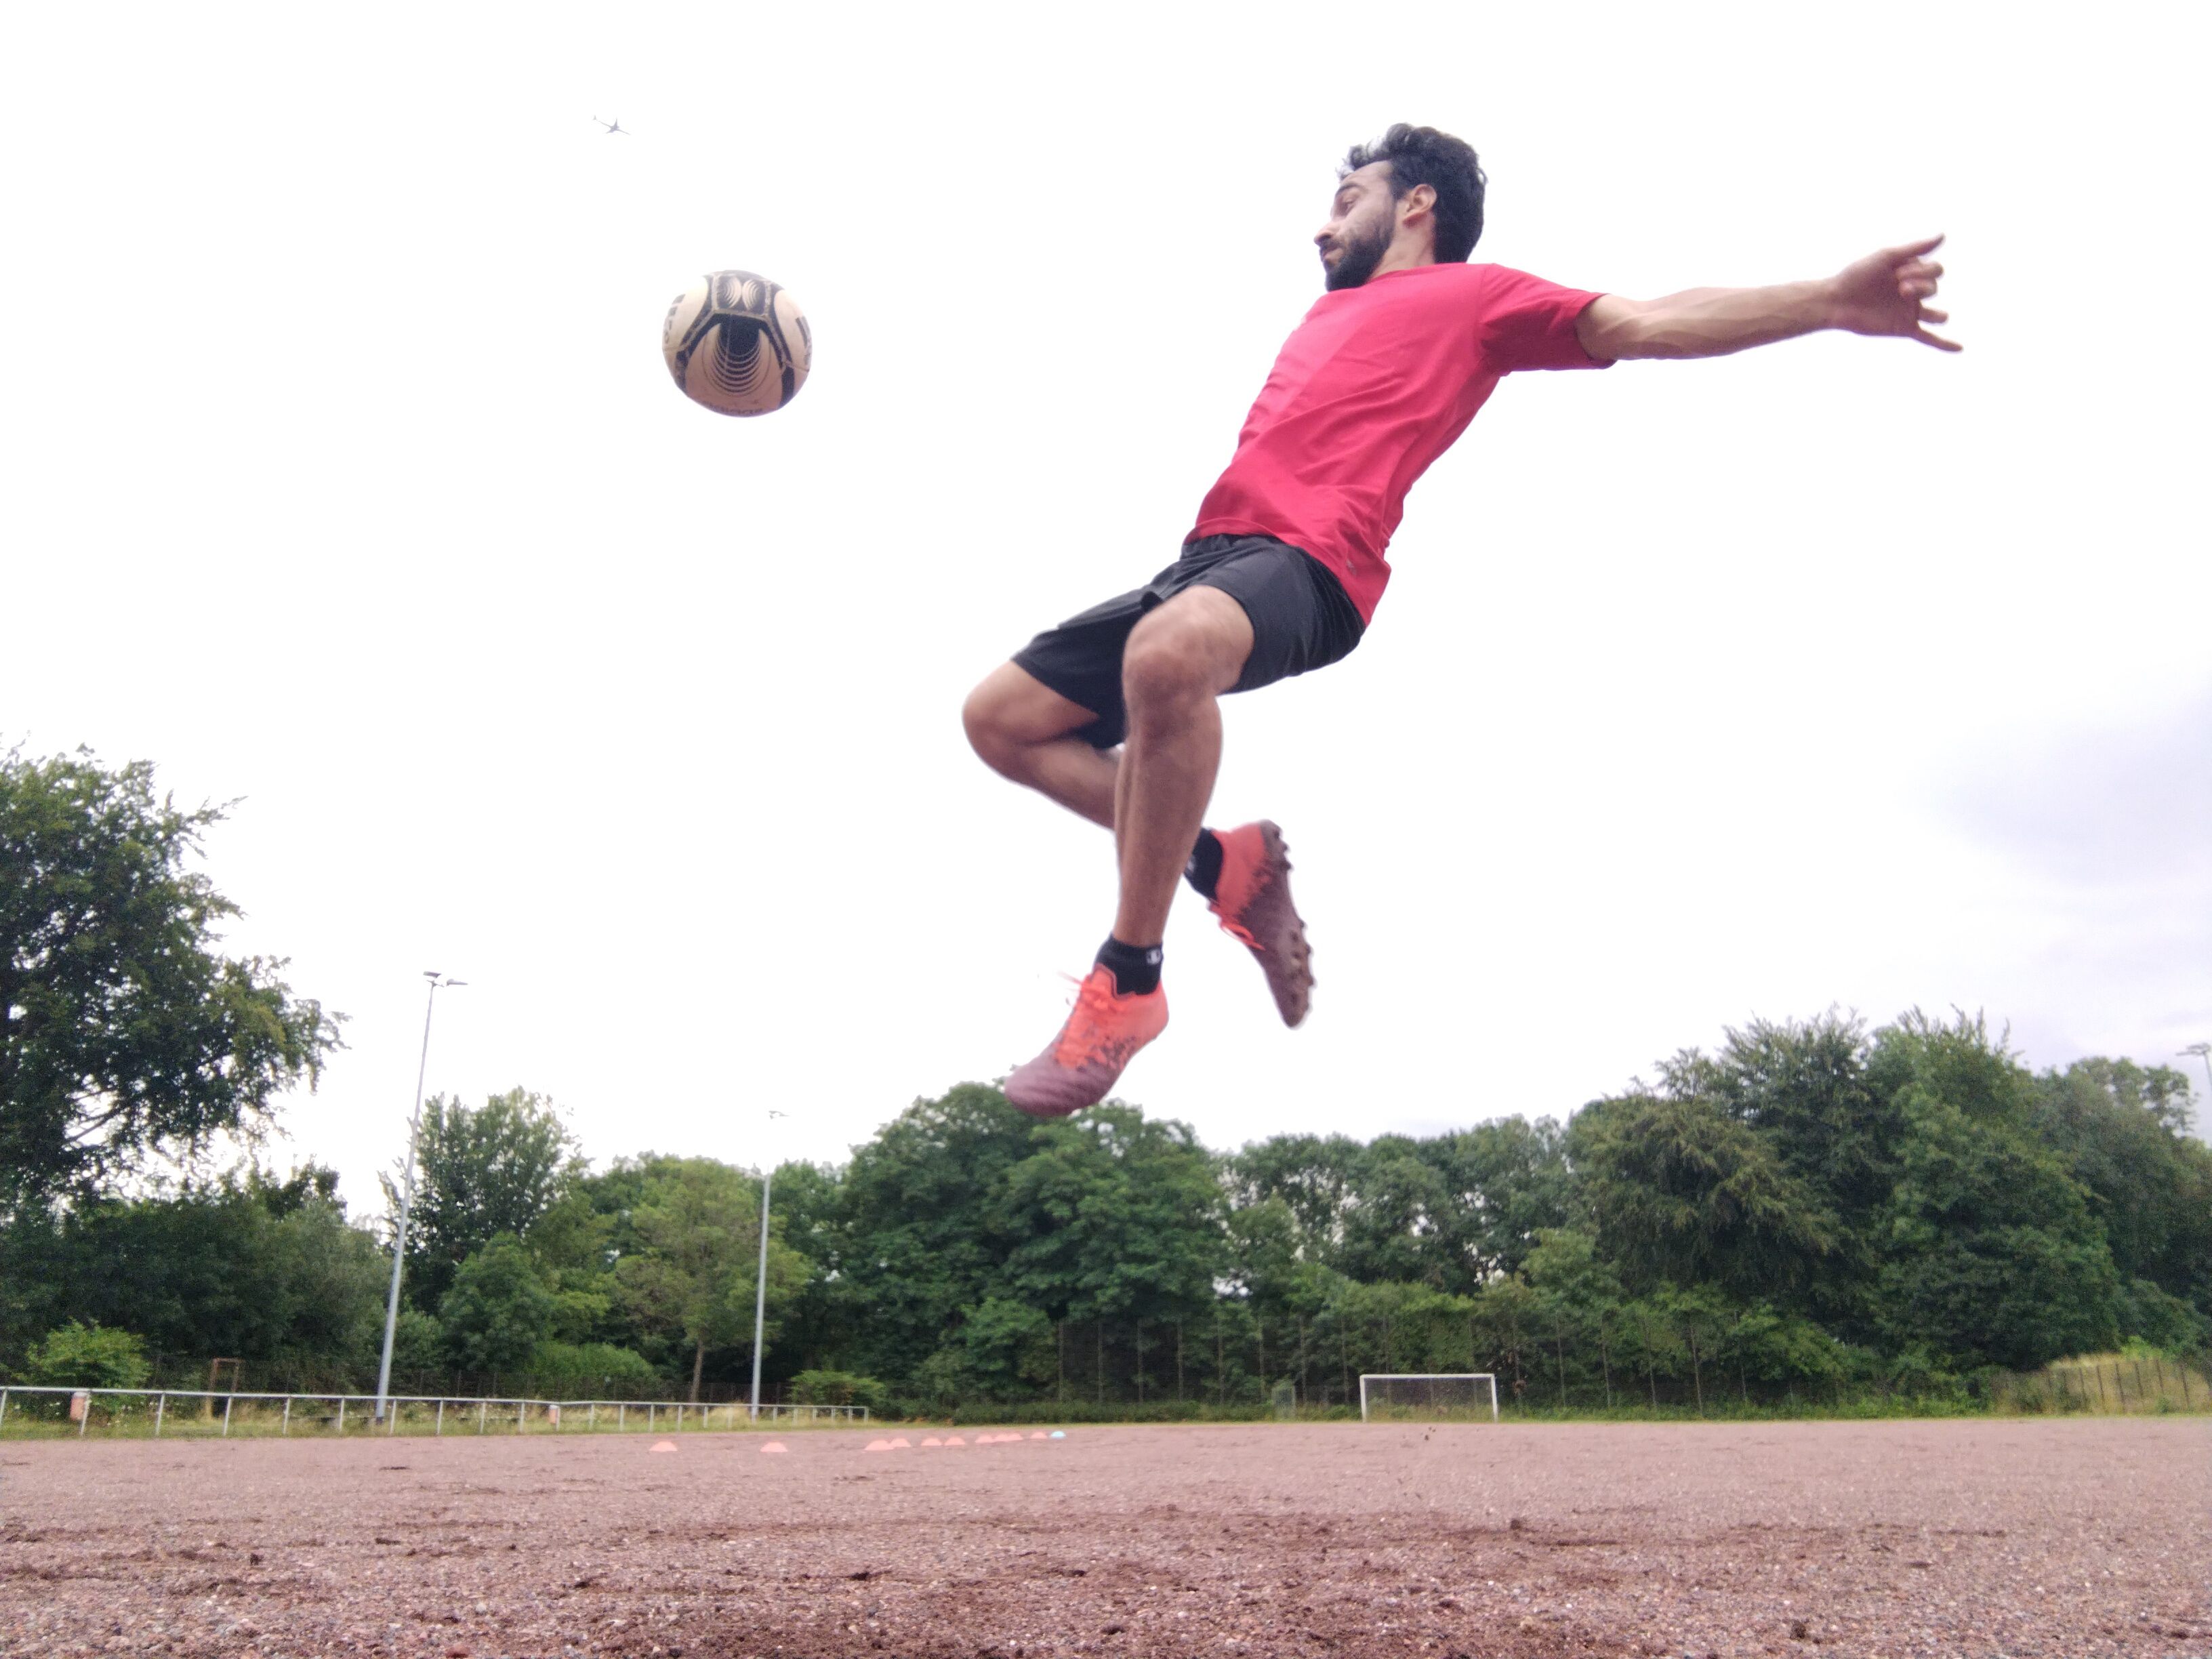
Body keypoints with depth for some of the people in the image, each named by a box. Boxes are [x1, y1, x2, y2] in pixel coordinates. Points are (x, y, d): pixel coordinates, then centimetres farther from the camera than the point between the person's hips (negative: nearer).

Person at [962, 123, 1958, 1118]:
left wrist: (1831, 300, -6)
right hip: (1210, 556, 9)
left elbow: (1642, 325, 3)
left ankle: (1128, 979, -29)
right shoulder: (1329, 311, 34)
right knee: (1001, 718, 4)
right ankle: (1223, 865, 5)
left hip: (1306, 562, -9)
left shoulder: (1473, 294, 14)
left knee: (1166, 653, -41)